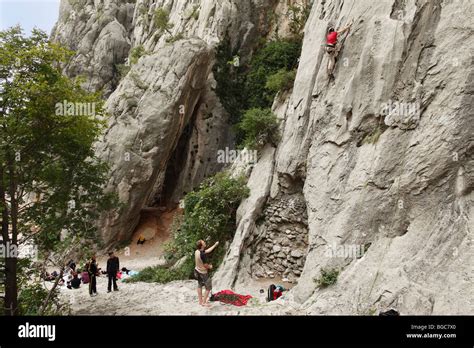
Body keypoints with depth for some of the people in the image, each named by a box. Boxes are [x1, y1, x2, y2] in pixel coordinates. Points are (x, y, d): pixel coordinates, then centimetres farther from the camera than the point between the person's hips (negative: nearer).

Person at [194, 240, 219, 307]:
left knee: (199, 286, 20)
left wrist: (215, 245, 15)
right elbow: (205, 265, -24)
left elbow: (207, 251, 9)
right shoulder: (202, 254, -32)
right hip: (203, 273, -8)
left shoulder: (197, 251, -6)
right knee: (208, 288, 8)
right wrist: (210, 266, -2)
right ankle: (204, 302, 14)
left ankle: (200, 301, 33)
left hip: (197, 271, 8)